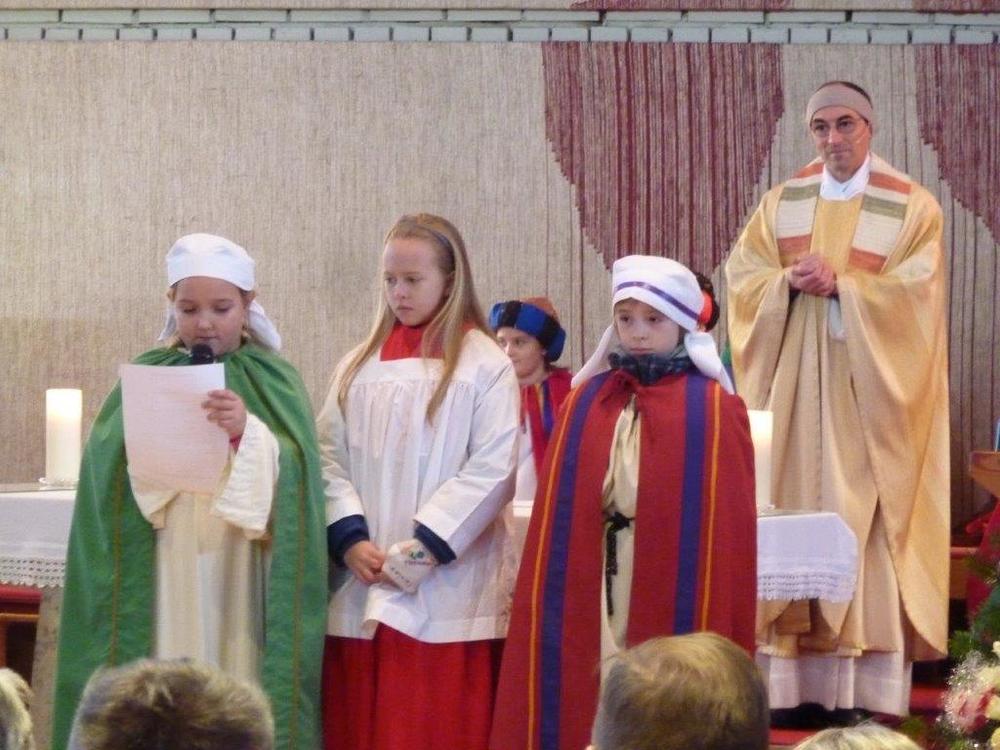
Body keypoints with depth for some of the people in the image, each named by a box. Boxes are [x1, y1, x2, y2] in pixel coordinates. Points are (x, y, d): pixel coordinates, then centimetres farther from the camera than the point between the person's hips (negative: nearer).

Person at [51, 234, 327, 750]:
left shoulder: (273, 382, 6)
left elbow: (289, 481, -7)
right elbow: (112, 482, 0)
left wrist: (247, 434, -25)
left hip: (241, 582, -1)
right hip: (162, 581, 1)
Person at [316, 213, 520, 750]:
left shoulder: (486, 367, -1)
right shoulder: (358, 366, 13)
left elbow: (493, 471, -9)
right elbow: (328, 458, 7)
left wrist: (424, 546, -14)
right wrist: (350, 539, -9)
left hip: (446, 590, -4)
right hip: (360, 589, 4)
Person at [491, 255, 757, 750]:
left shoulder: (714, 410, 0)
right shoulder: (585, 403, 11)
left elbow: (727, 526, -1)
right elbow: (556, 520, 10)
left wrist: (718, 630, -3)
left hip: (676, 606, -3)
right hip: (591, 607, 3)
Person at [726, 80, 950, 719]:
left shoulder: (913, 206, 0)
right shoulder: (781, 203, 11)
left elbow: (912, 290, -9)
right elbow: (743, 275, 5)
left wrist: (839, 285, -18)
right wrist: (791, 281, -14)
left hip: (867, 387, -3)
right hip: (793, 382, 3)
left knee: (863, 517, -5)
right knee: (792, 507, -1)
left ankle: (862, 684, -4)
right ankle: (789, 678, 1)